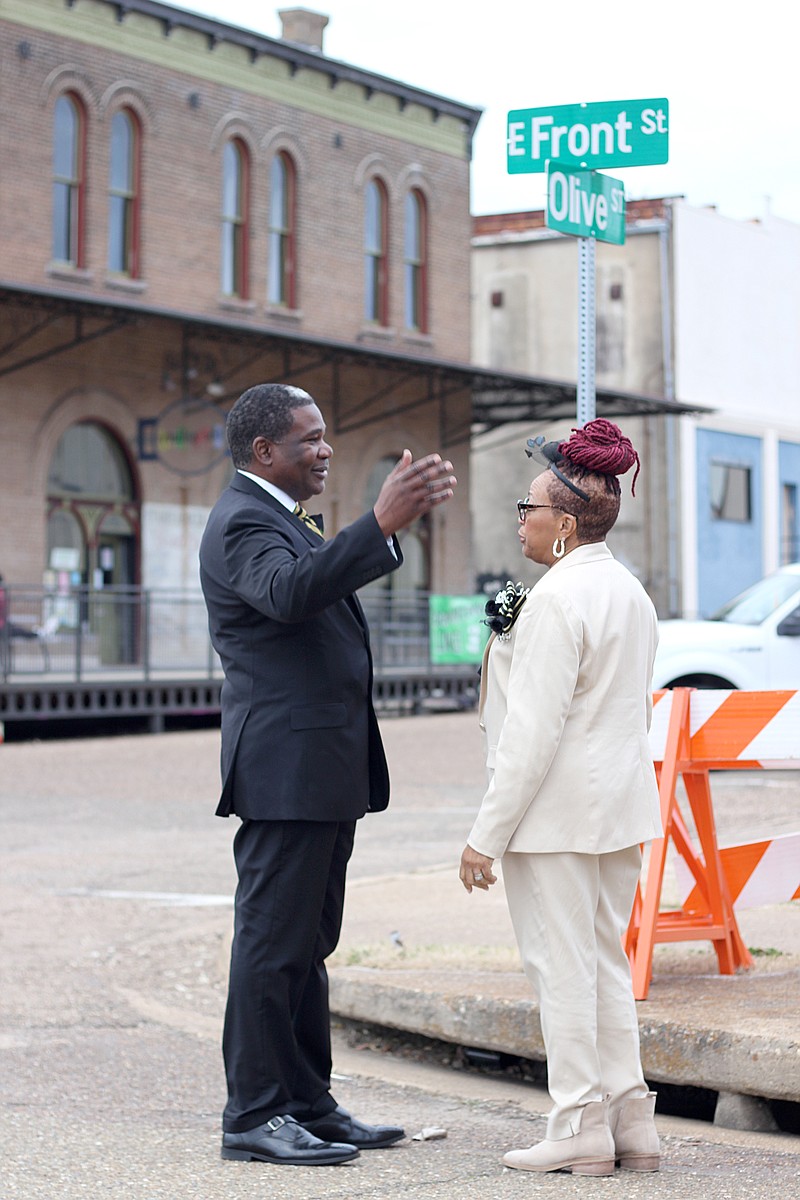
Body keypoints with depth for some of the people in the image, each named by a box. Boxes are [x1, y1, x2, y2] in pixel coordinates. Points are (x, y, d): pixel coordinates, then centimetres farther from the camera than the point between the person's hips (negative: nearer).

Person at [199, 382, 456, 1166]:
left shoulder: (281, 518, 19)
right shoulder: (241, 523, -14)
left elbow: (330, 585, 28)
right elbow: (290, 593, -33)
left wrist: (399, 514, 19)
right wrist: (381, 523, -39)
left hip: (323, 774, 11)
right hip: (285, 770, -11)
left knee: (306, 945, 14)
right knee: (273, 943, -6)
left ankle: (308, 1105, 21)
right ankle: (253, 1116, 0)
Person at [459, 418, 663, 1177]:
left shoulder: (556, 599, -17)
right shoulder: (630, 592, 11)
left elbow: (534, 730, -20)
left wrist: (487, 835, -17)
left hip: (555, 808, -9)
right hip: (620, 802, 9)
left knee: (562, 967, -1)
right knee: (606, 960, 14)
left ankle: (580, 1129, 4)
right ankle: (630, 1121, 16)